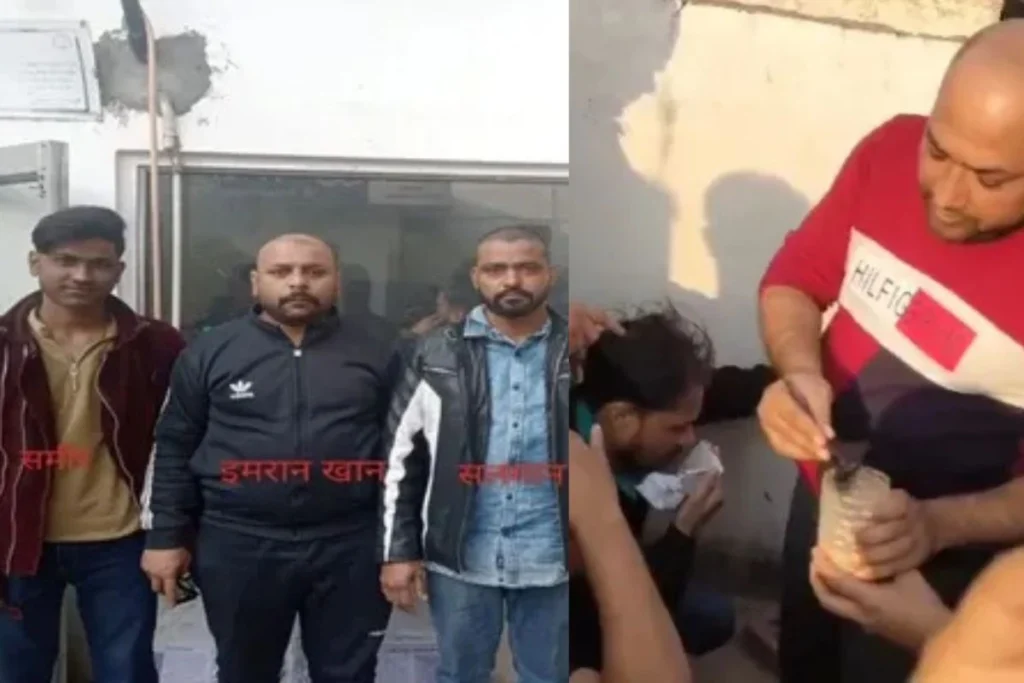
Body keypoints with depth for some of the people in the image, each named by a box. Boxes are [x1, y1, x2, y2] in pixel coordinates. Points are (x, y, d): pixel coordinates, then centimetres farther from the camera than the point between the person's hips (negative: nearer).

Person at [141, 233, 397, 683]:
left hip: (350, 546, 0)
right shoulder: (210, 352, 2)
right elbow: (175, 449, 5)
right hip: (239, 544, 0)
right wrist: (168, 537, 1)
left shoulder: (372, 356, 2)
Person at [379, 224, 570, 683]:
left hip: (552, 562, 0)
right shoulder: (437, 356, 0)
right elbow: (401, 458, 2)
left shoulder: (566, 355, -1)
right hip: (460, 559, 0)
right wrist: (399, 550, -1)